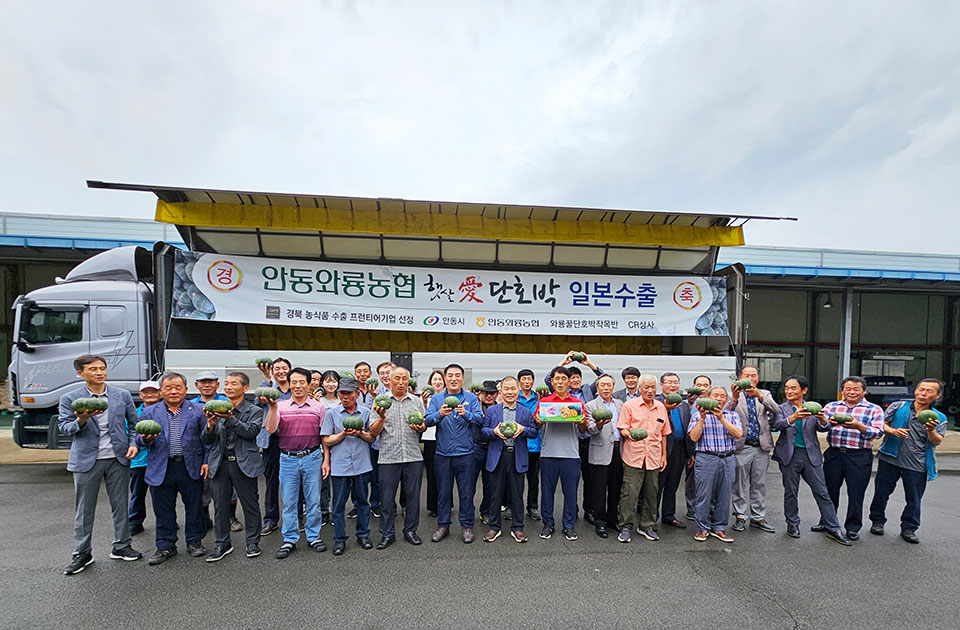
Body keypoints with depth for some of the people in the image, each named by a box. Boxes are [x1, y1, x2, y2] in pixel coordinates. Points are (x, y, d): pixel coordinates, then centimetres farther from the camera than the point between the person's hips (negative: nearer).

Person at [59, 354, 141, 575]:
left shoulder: (123, 396, 4)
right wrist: (81, 420, -23)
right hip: (86, 460, -1)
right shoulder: (70, 399, 0)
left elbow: (133, 424, 9)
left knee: (120, 505, 9)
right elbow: (64, 428, -3)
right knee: (85, 509, 9)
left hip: (118, 459, 1)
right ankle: (82, 553, 24)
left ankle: (121, 546, 23)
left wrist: (133, 444, -5)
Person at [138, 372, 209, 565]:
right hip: (161, 469, 1)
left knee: (194, 507, 10)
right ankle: (165, 547, 27)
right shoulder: (149, 413, 6)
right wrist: (146, 438, -16)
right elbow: (139, 439, 8)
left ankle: (194, 541, 28)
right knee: (163, 511, 10)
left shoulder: (199, 410, 2)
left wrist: (207, 461, -4)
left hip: (192, 468, -1)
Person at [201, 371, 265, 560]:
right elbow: (206, 440, 7)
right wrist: (210, 424, -13)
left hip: (244, 464, -3)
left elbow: (250, 432, -15)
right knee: (220, 505, 10)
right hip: (220, 464, 3)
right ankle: (223, 543, 27)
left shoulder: (254, 411, 0)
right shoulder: (216, 410, 9)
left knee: (250, 504, 5)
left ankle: (252, 542, 20)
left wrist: (230, 419, -24)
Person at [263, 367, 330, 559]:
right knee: (289, 501, 9)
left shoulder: (318, 407, 3)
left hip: (312, 458, 0)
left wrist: (326, 460, 0)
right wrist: (272, 407, -20)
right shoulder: (281, 406, 3)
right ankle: (289, 539, 24)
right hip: (288, 459, 1)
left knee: (313, 500, 8)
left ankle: (313, 536, 23)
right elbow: (270, 429, -10)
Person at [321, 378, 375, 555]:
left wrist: (361, 433, -12)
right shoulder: (331, 413, 1)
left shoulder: (366, 412, 5)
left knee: (362, 501, 10)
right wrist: (344, 434, -14)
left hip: (361, 465, 1)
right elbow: (326, 441, 0)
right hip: (339, 466, -1)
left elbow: (372, 437, 7)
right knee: (339, 504, 6)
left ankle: (363, 534, 26)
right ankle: (339, 539, 21)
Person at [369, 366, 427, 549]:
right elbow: (373, 432, 1)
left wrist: (419, 427, -12)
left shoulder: (417, 401, 9)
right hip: (388, 457, -1)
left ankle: (410, 530, 26)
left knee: (412, 495, 9)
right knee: (387, 497, 6)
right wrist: (381, 417, -17)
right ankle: (387, 534, 22)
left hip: (413, 457, 2)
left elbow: (424, 426, 10)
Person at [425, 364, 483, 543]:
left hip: (465, 452, -1)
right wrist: (439, 414, -28)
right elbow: (428, 420, -7)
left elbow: (479, 419, -9)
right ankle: (443, 525, 26)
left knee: (466, 491, 6)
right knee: (443, 490, 11)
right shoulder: (436, 399, 4)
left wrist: (466, 414, -29)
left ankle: (466, 526, 21)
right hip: (443, 453, 1)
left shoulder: (471, 398, 3)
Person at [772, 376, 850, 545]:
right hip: (790, 455, -1)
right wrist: (793, 418, -37)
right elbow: (778, 425, -17)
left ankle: (833, 529, 14)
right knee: (790, 492, 7)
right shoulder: (782, 409, 1)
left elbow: (822, 428, -5)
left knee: (822, 492, 3)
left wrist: (822, 420, -28)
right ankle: (792, 524, 21)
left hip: (811, 455, 2)